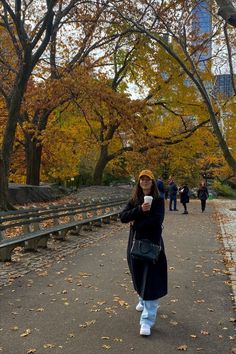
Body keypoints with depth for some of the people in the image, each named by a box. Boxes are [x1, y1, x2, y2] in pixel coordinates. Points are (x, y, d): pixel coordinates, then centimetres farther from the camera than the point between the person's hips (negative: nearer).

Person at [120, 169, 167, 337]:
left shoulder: (158, 200, -5)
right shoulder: (134, 200, 6)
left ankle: (147, 320, -5)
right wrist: (140, 210, -19)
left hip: (152, 243, -5)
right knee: (139, 275, 19)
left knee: (151, 280, -7)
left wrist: (136, 224, -10)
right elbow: (123, 216, -6)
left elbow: (157, 220, -18)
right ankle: (143, 300, 46)